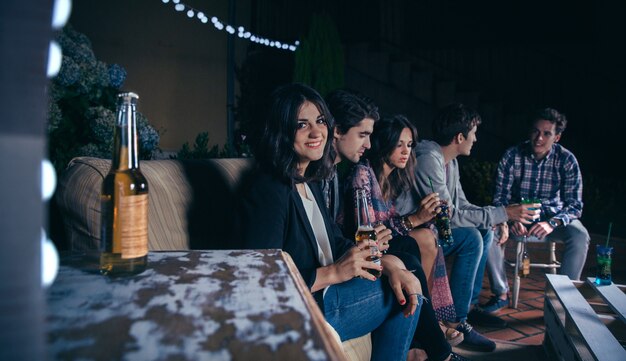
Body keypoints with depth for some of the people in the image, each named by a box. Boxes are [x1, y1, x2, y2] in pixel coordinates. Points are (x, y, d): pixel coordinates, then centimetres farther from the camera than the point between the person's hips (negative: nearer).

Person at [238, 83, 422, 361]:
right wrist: (333, 273, -23)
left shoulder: (309, 181, 7)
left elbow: (335, 242, 9)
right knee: (404, 294, -2)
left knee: (405, 285, 10)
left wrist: (386, 263, -6)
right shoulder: (267, 189, -23)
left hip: (321, 293, 9)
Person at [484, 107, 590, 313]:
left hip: (553, 216, 0)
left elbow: (575, 204, -15)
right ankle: (501, 294, -12)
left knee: (580, 236, -30)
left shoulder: (566, 160, -12)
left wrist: (552, 223, -36)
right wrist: (511, 219, -33)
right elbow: (500, 197, -11)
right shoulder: (512, 156, -12)